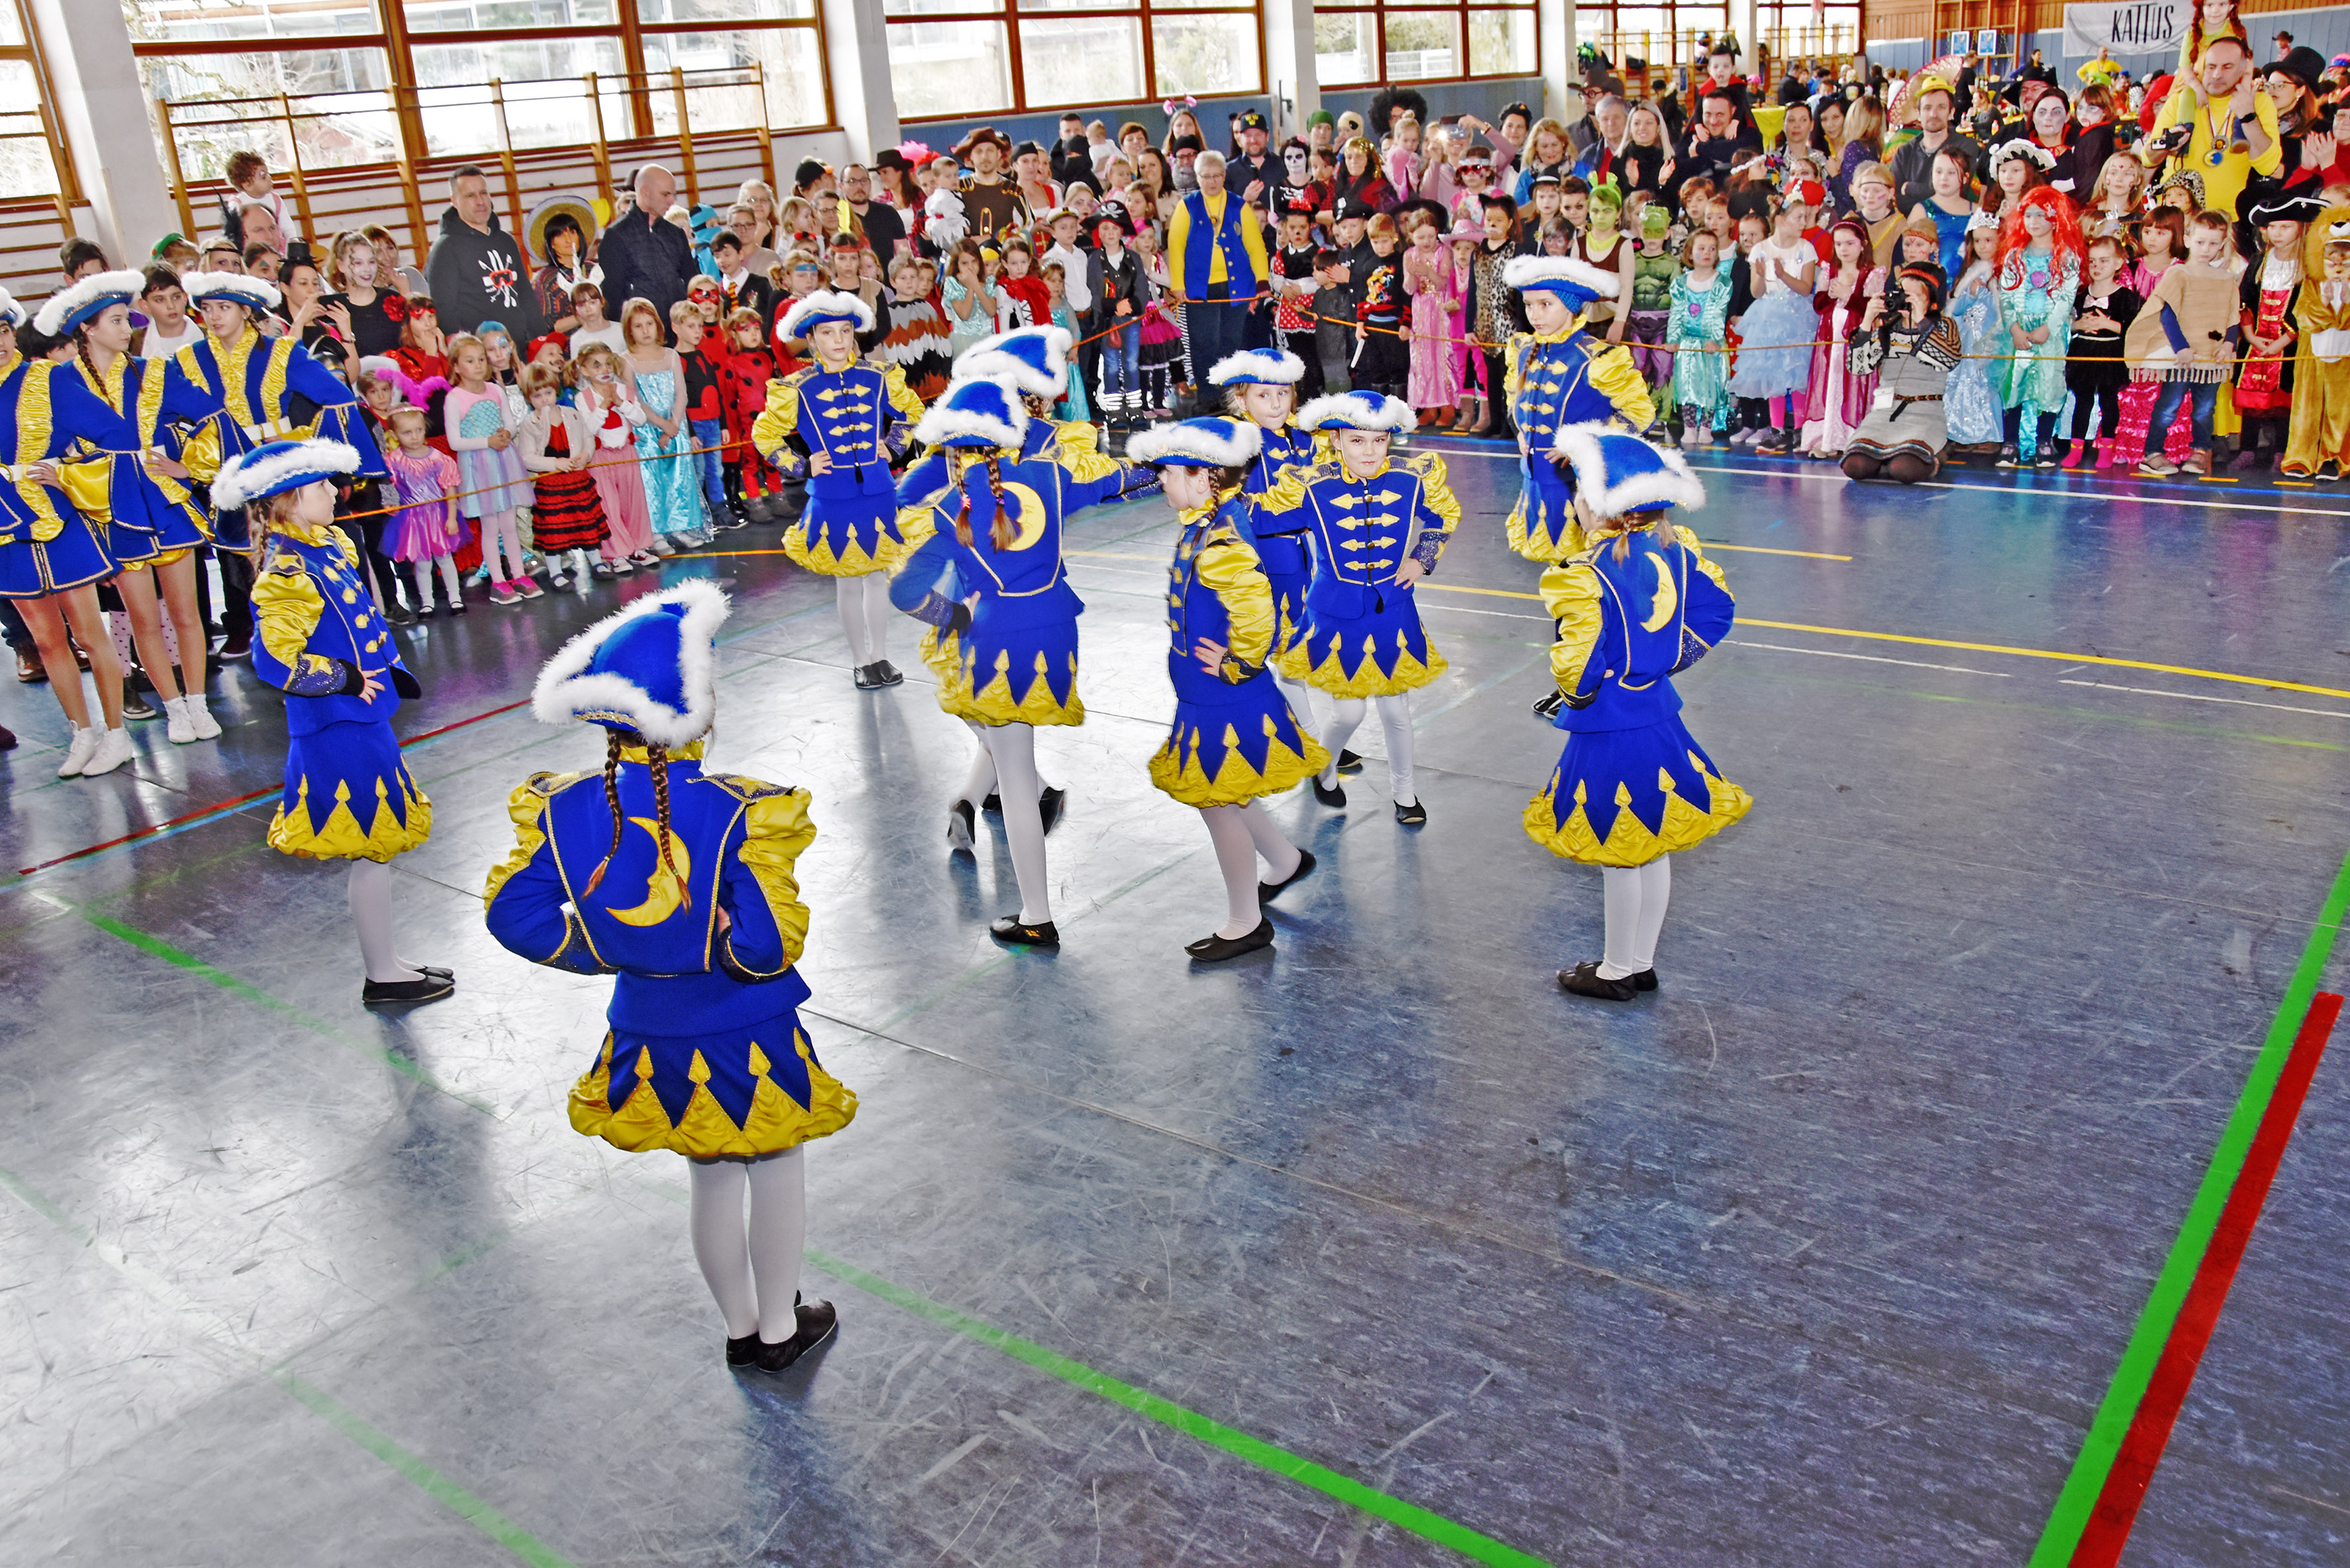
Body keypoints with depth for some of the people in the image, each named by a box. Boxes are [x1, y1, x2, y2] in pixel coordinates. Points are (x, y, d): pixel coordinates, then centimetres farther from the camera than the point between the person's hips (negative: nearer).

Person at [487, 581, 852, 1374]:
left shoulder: (564, 809, -13)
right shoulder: (740, 814, -27)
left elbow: (513, 913, -5)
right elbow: (768, 947, -28)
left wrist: (605, 952, 4)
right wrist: (718, 942, -6)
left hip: (651, 1039, 5)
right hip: (749, 1038, -4)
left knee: (711, 1181, 24)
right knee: (776, 1172, 20)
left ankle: (740, 1328, 43)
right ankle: (781, 1328, 38)